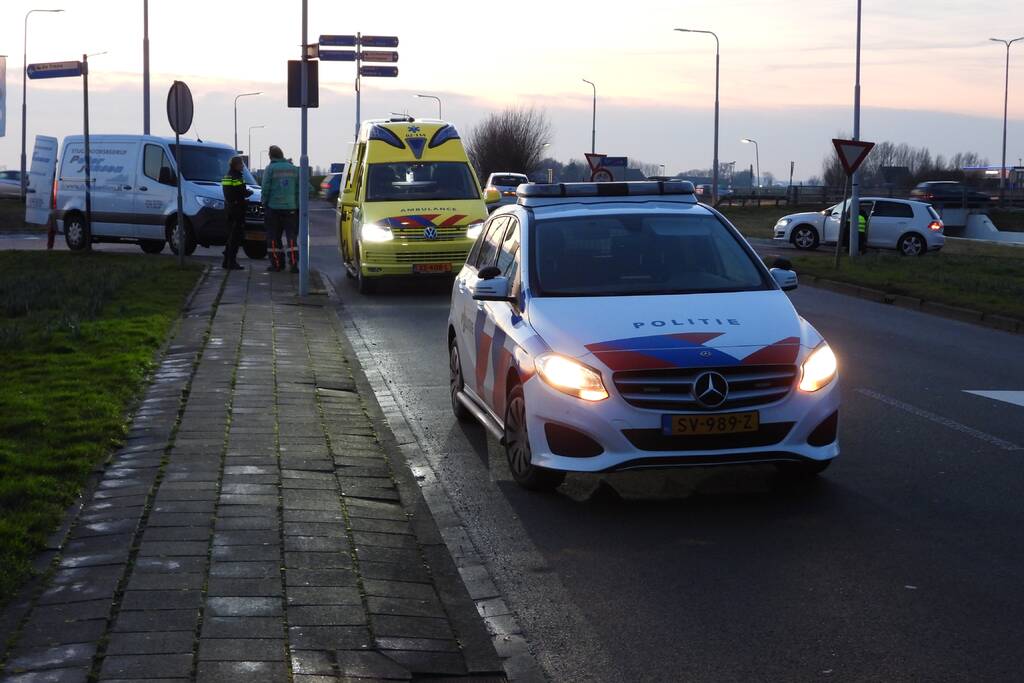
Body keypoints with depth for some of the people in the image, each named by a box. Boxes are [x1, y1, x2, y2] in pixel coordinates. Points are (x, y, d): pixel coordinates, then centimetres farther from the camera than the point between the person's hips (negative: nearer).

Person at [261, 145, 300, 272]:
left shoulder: (270, 169, -6)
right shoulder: (293, 168, 6)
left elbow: (266, 189, -8)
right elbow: (298, 189, 7)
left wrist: (264, 202, 6)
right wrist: (297, 205, 13)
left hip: (274, 207, -3)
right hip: (291, 208, 3)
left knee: (274, 236, 6)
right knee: (291, 235, 3)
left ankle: (277, 263, 7)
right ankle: (294, 263, -9)